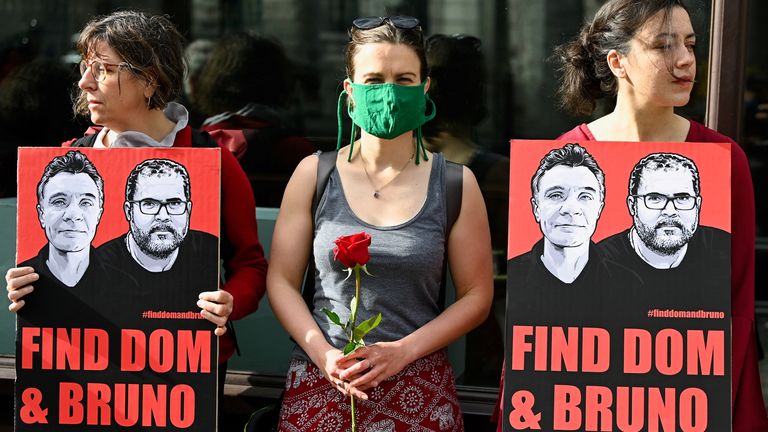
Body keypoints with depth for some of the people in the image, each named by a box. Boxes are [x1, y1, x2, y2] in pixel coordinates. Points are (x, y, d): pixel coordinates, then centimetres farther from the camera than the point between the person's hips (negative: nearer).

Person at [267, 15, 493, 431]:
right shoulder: (314, 174, 0)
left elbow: (476, 296, 0)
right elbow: (282, 281, 2)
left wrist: (402, 351, -12)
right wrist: (323, 354, -12)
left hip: (416, 391, 0)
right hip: (321, 383, 1)